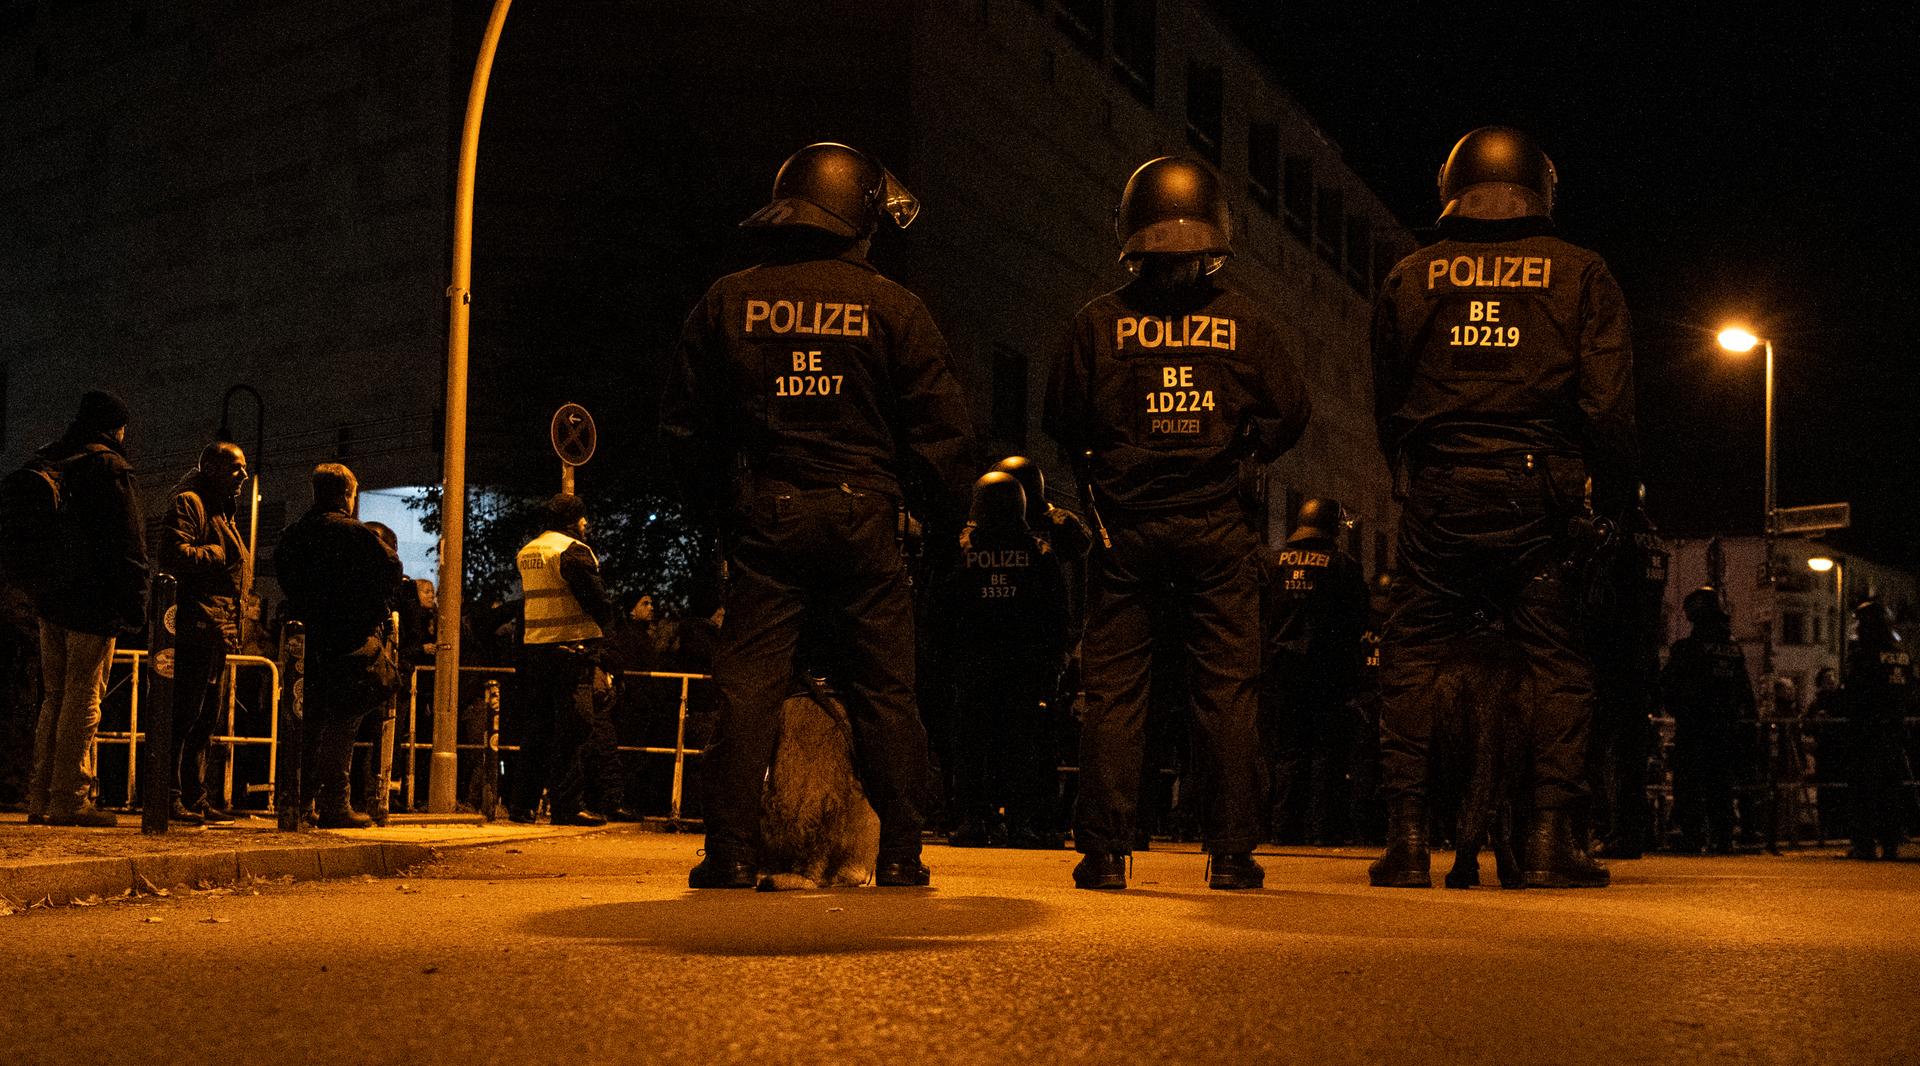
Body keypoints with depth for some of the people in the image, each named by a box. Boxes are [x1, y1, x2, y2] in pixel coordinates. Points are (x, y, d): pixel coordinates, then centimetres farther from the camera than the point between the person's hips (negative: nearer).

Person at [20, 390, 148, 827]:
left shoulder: (45, 463, 16)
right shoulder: (109, 467, -8)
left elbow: (15, 531, 20)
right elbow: (128, 541, -13)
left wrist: (35, 583, 20)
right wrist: (135, 602, -11)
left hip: (50, 596, 8)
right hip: (93, 598, -8)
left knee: (54, 696, 13)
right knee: (83, 697, -6)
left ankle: (41, 798, 13)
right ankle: (70, 798, -7)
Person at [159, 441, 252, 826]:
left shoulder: (221, 512, 26)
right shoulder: (188, 503, -5)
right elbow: (173, 554, -20)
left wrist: (234, 628, 18)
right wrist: (218, 554, -9)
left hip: (218, 632, 10)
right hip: (197, 626, -10)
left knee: (205, 718, 12)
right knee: (185, 715, -10)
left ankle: (195, 799, 17)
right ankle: (171, 798, -8)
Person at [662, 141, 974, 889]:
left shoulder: (727, 302, 7)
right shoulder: (893, 308, 0)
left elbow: (684, 423, 10)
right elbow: (942, 427, -1)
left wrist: (717, 509, 18)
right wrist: (940, 513, 12)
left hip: (763, 519, 1)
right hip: (862, 518, -1)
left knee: (746, 686, 3)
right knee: (884, 691, 6)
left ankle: (731, 853, 1)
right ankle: (900, 854, 8)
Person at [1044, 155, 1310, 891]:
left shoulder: (1100, 321, -3)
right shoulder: (1244, 322, -2)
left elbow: (1061, 422, 2)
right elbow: (1288, 417, 3)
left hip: (1126, 524, 0)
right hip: (1216, 526, 0)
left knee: (1113, 690, 6)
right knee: (1228, 690, 7)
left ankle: (1105, 852, 6)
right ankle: (1232, 852, 8)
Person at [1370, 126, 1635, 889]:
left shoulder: (1408, 280, 10)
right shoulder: (1581, 275, 6)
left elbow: (1386, 405, 15)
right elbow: (1608, 406, -1)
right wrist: (1614, 497, 9)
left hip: (1438, 491, 1)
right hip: (1539, 491, -1)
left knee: (1414, 658, 6)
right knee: (1555, 661, 6)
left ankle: (1407, 837, 2)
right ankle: (1550, 835, 3)